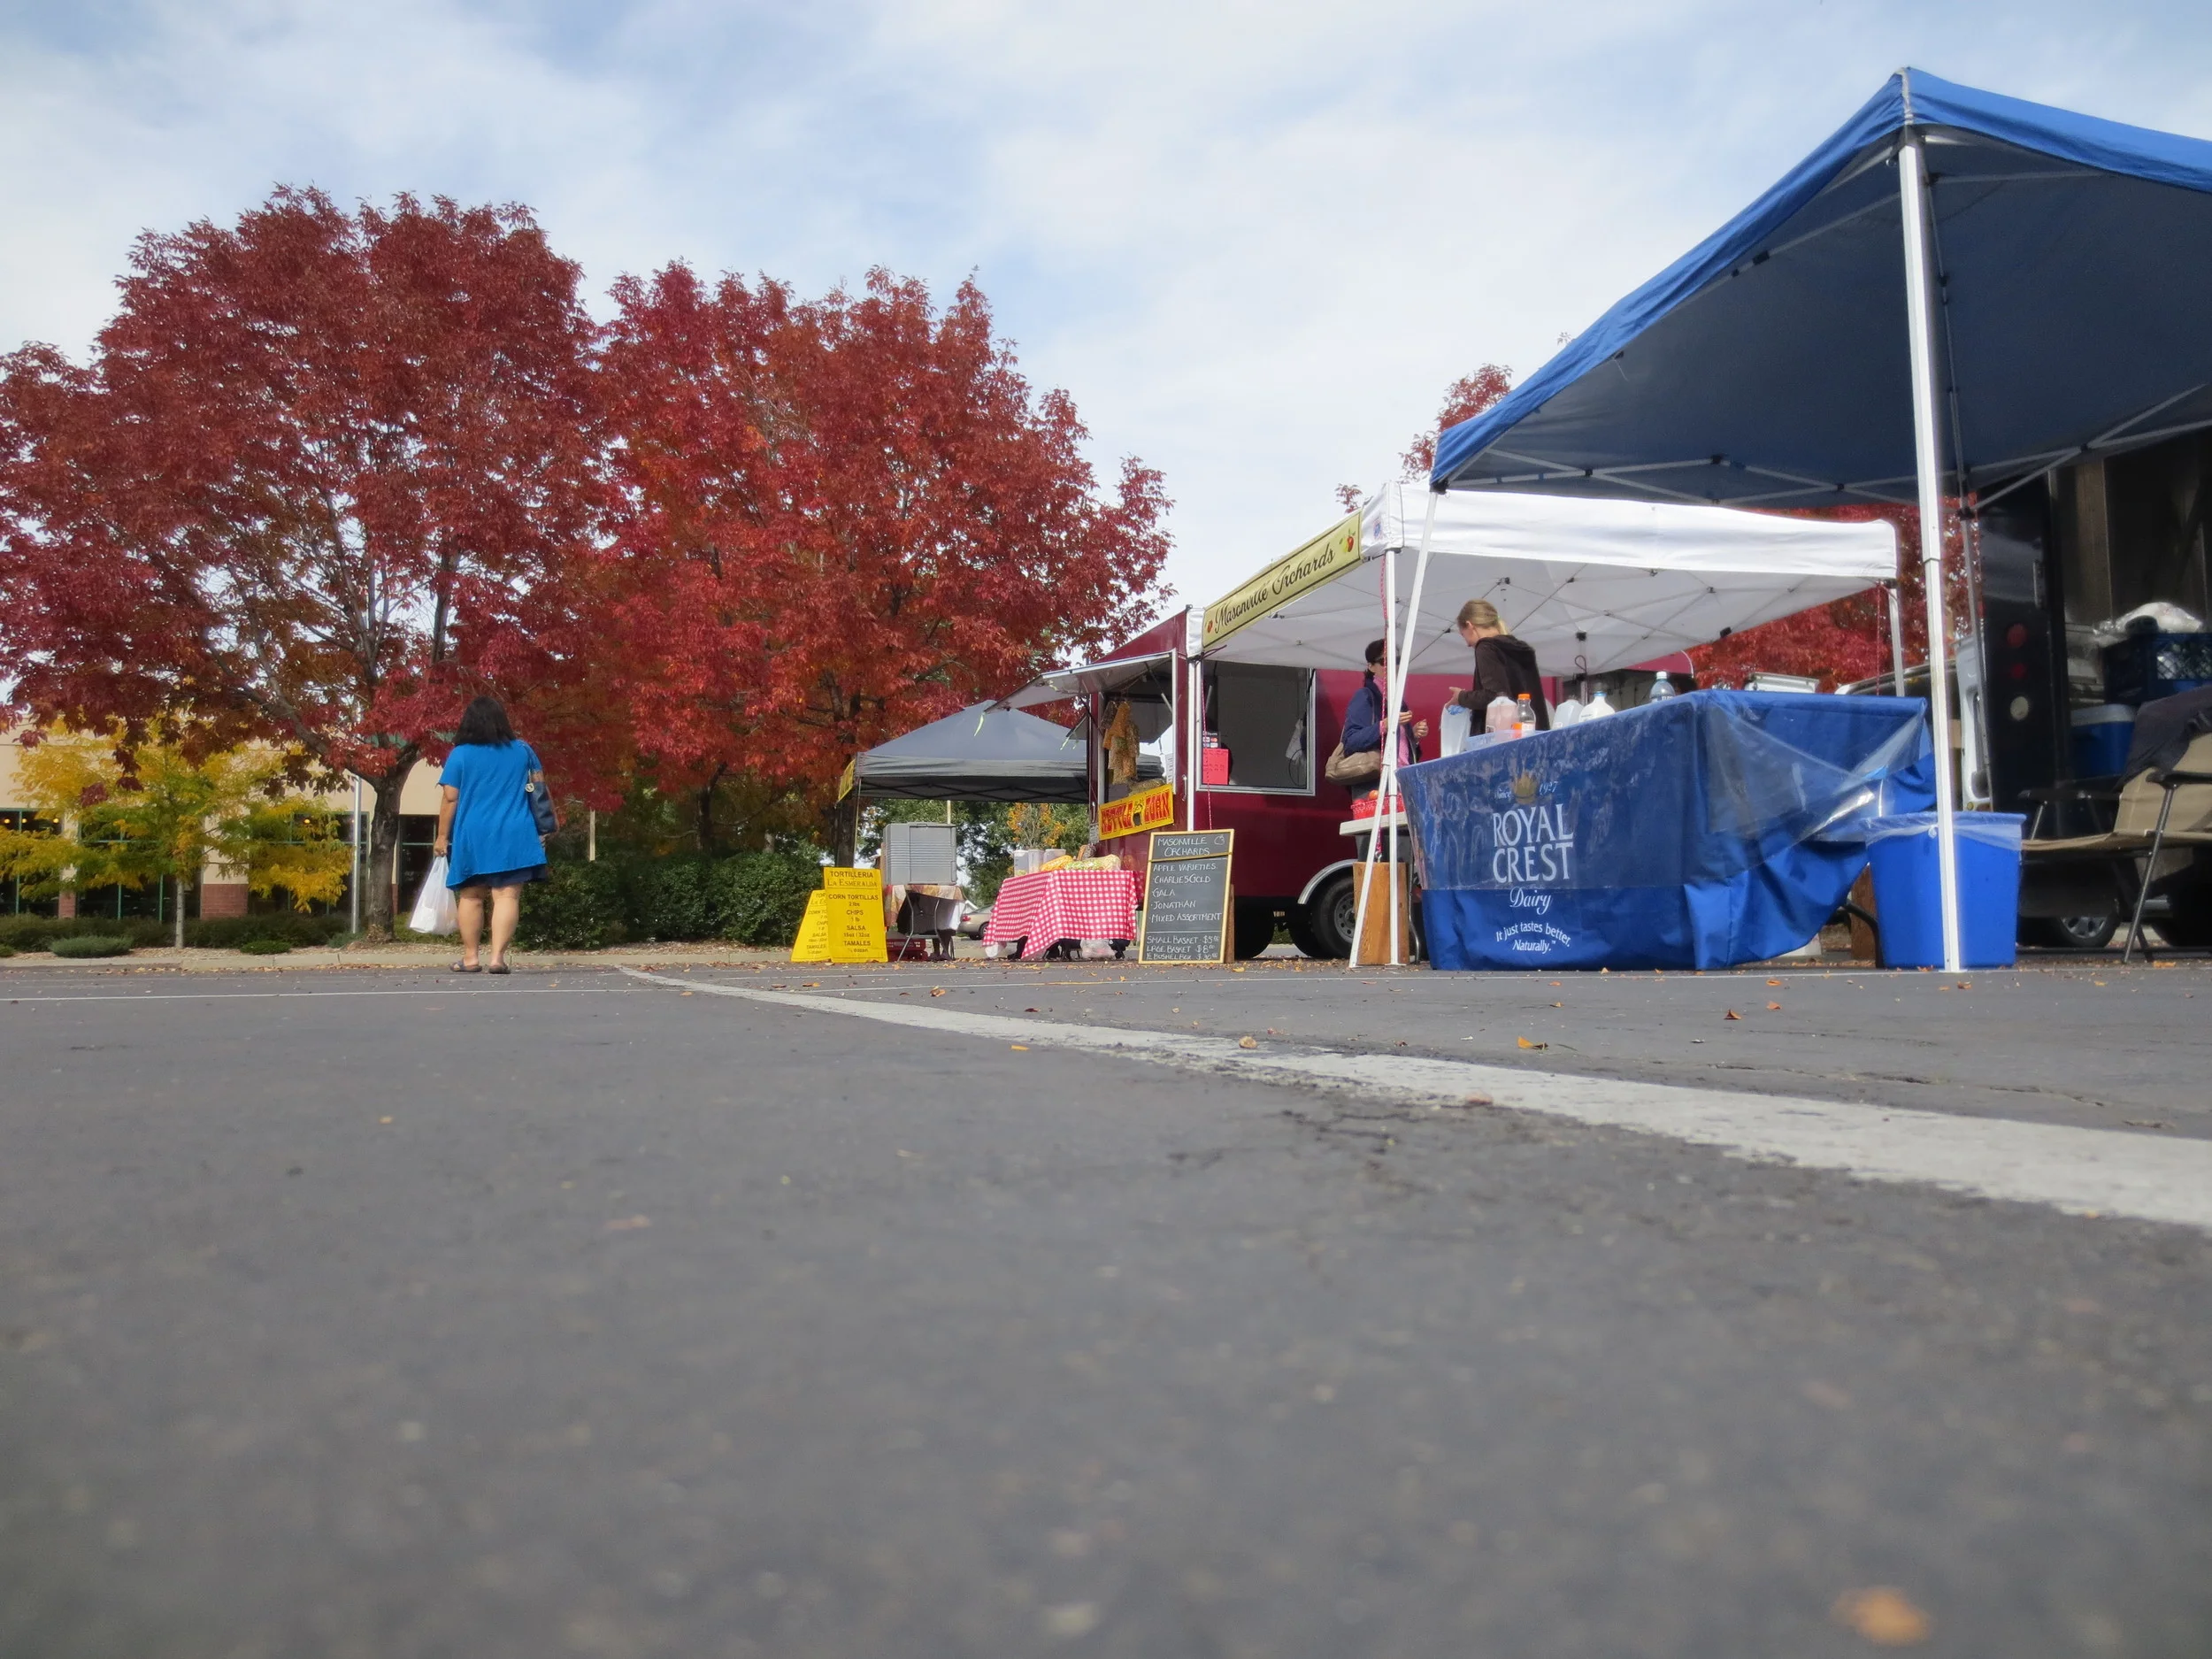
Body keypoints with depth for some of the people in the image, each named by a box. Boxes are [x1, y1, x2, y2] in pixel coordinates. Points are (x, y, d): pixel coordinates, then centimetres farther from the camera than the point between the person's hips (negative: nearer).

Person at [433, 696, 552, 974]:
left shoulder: (460, 754, -1)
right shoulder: (522, 750, 6)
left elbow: (449, 798, -4)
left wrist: (442, 836, 3)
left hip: (472, 836, 0)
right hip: (513, 836, 0)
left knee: (470, 897, 11)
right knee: (507, 895, -5)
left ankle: (470, 958, 15)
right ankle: (498, 957, -15)